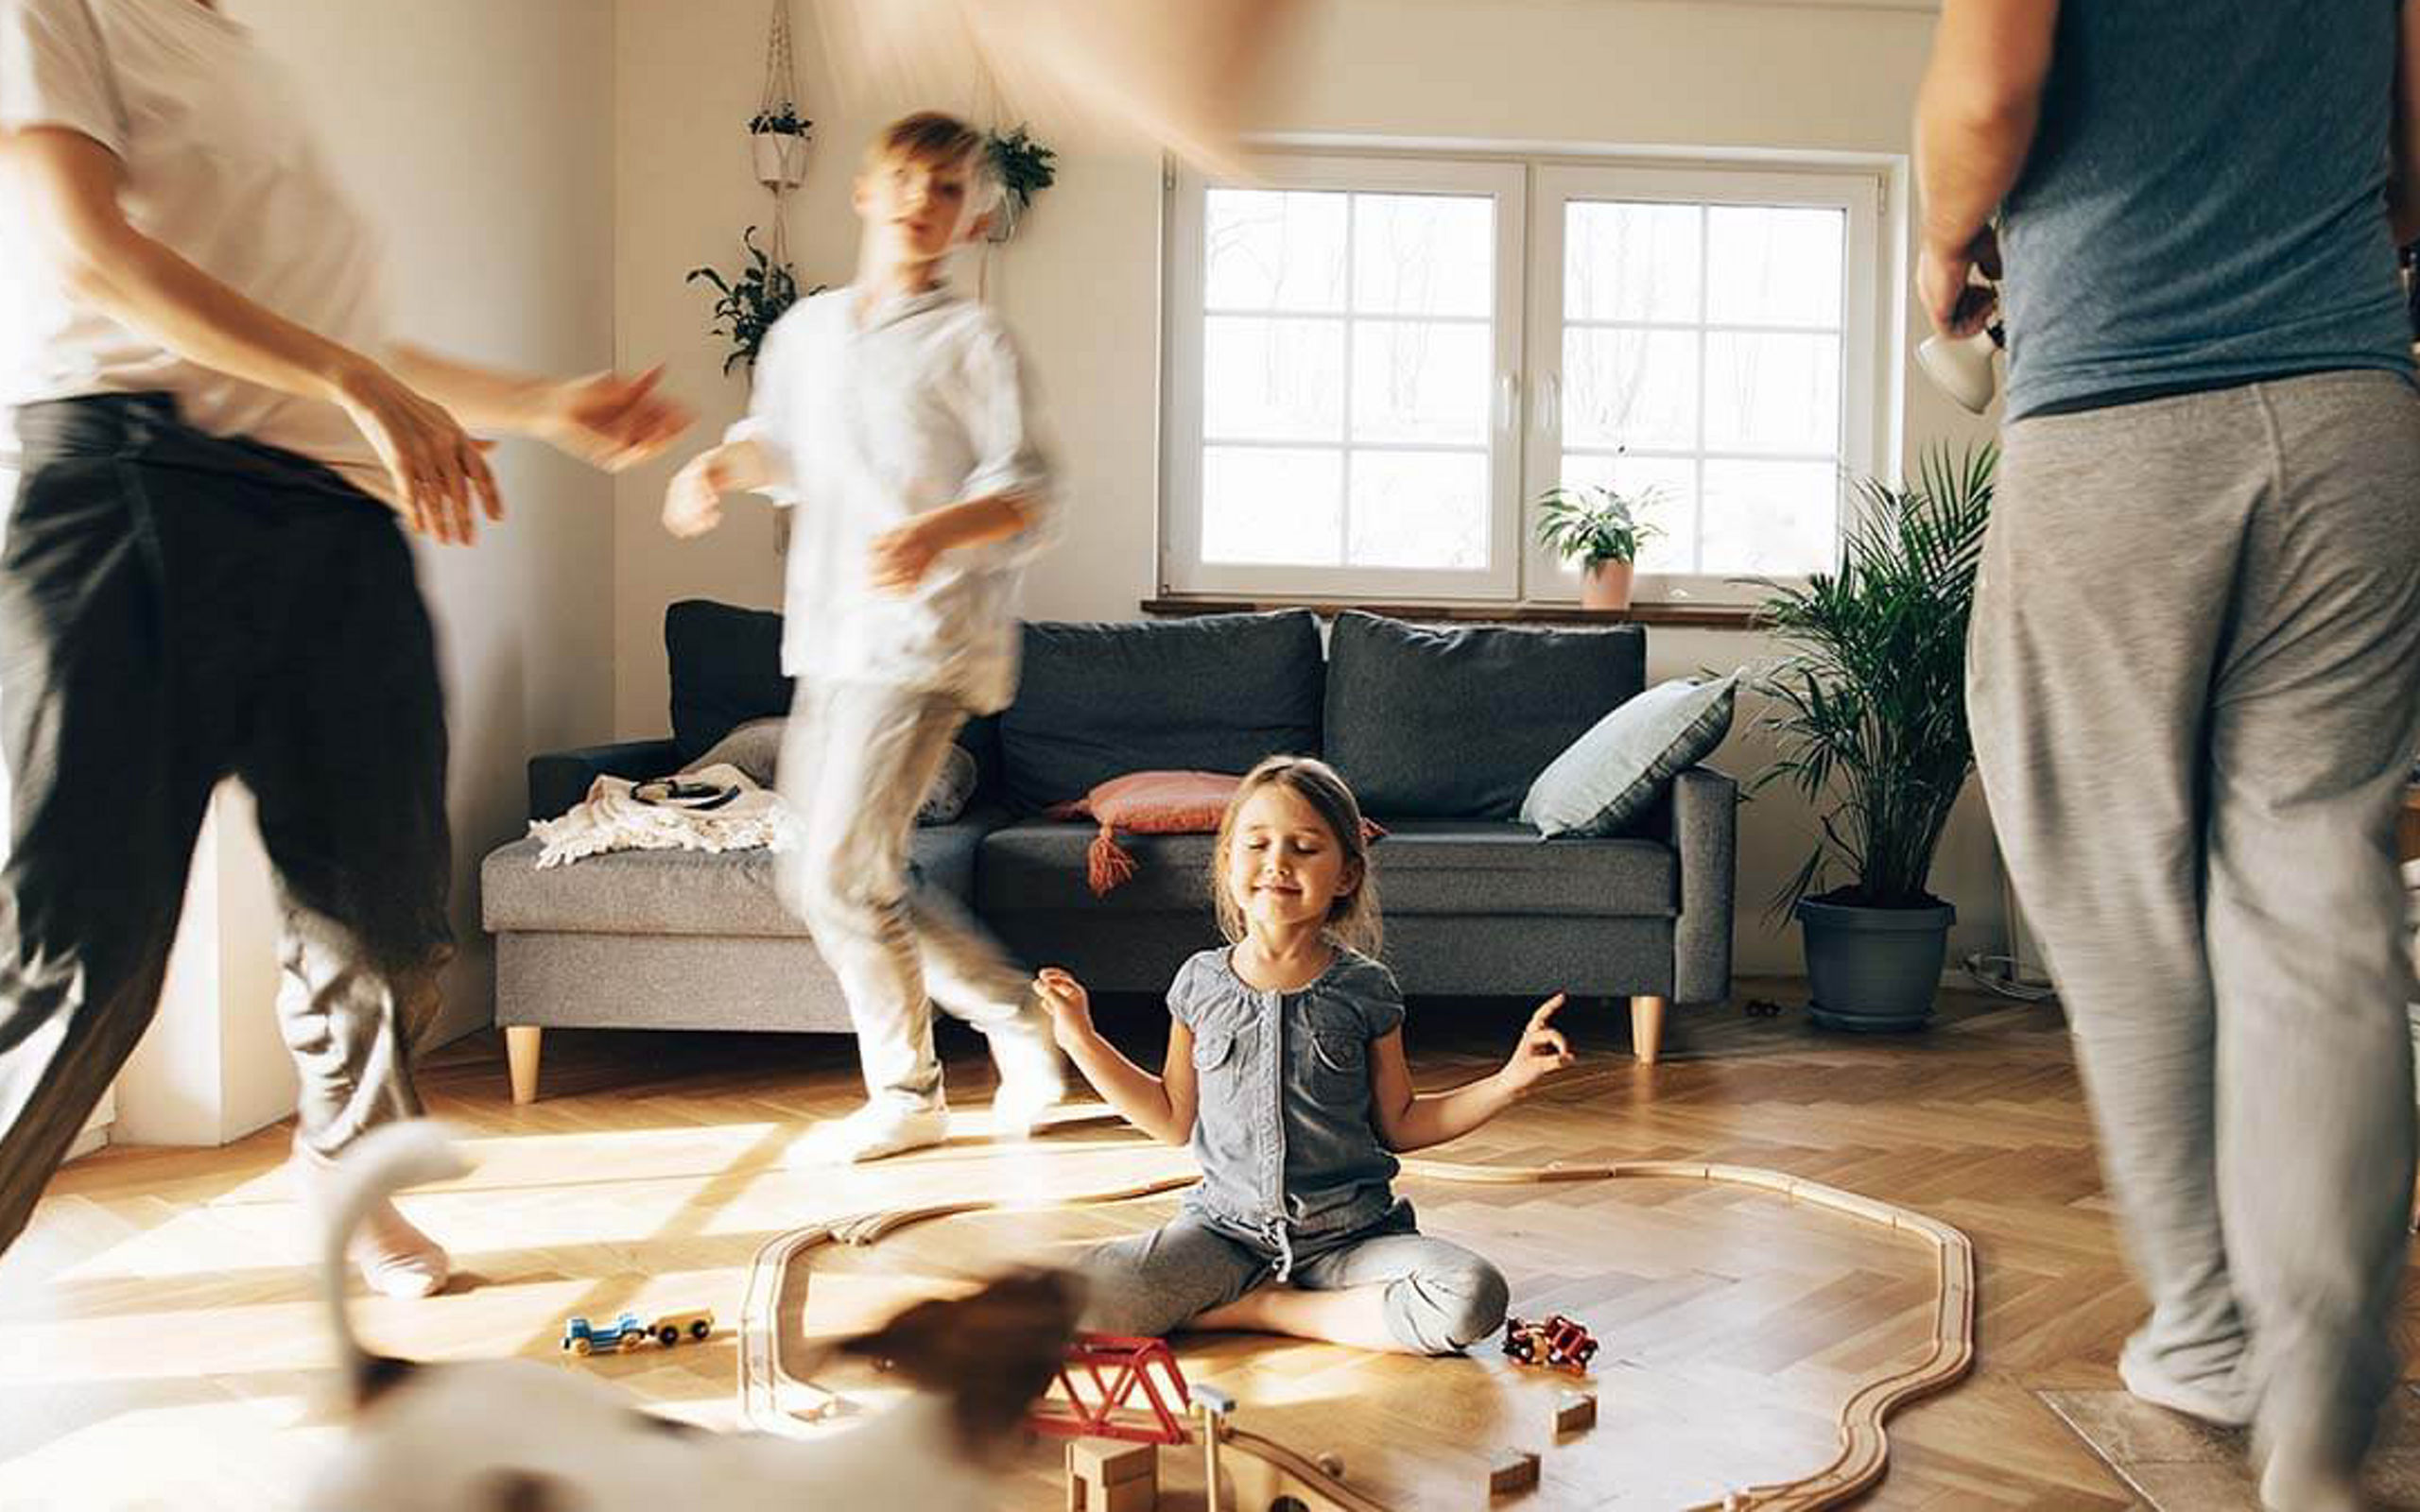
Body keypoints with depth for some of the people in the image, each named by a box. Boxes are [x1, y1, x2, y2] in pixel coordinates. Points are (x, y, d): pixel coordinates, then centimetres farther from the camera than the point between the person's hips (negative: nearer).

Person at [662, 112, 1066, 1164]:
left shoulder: (971, 341, -3)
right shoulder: (804, 331, 16)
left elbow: (1027, 494, -10)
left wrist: (936, 532, -28)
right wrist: (718, 467, 12)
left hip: (927, 638, -7)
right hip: (830, 639, 8)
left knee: (844, 870, -10)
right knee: (815, 875, 9)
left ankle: (905, 1095, 11)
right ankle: (1018, 1019, 22)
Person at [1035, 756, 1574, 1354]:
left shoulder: (1364, 989, 0)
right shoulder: (1201, 982, 4)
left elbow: (1400, 1124, 10)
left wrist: (1509, 1082, -1)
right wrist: (1080, 1038, 11)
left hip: (1348, 1235, 0)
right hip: (1225, 1230, 0)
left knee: (1474, 1300, -28)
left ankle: (1265, 1309, -9)